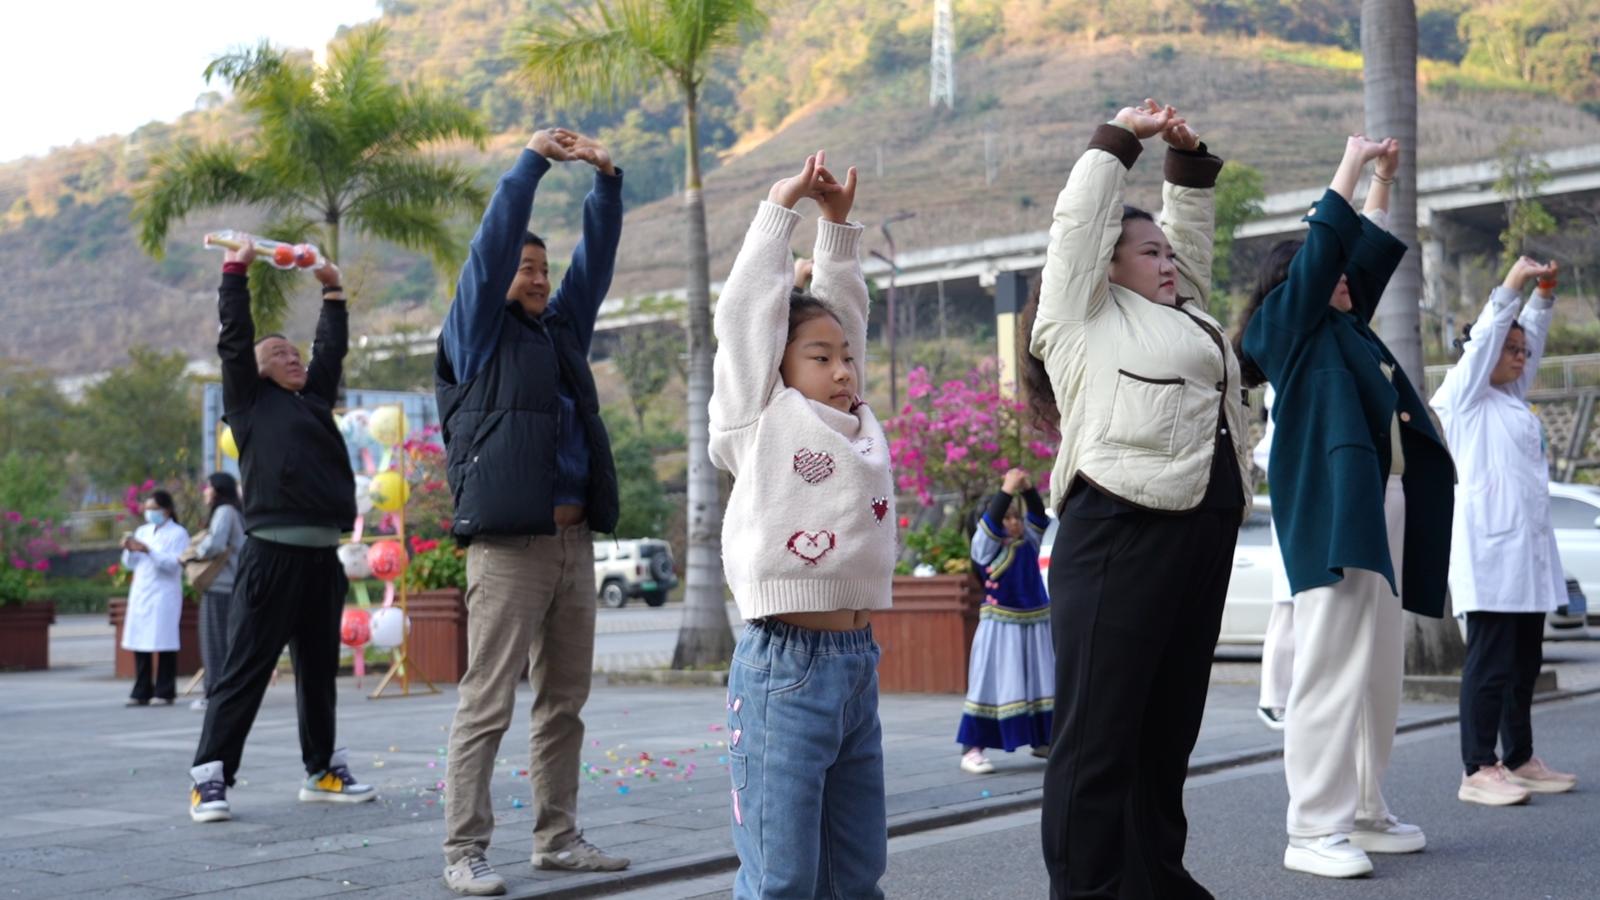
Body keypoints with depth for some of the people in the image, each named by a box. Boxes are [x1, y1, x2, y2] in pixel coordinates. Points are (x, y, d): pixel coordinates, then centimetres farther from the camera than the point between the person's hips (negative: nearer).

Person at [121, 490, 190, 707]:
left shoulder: (178, 534, 1)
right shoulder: (142, 531, 18)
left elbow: (175, 564, -12)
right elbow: (130, 565, 18)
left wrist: (148, 551, -19)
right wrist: (129, 550, -2)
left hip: (164, 595, -5)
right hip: (140, 593, 5)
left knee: (164, 644, -5)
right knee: (139, 643, 2)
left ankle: (164, 693, 0)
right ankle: (141, 693, 7)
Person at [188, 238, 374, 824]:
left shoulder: (314, 401, 21)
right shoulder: (250, 402, 5)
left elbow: (332, 350, 29)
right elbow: (234, 339, 0)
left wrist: (333, 291, 33)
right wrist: (235, 270, 4)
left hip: (322, 557, 6)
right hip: (271, 554, -6)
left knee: (319, 670, 12)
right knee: (245, 670, -6)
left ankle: (322, 771, 21)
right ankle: (210, 778, -2)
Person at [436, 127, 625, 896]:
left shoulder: (562, 330, 21)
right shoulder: (477, 336, 5)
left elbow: (596, 258, 16)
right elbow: (490, 247, -5)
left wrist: (605, 178, 5)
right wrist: (531, 162, -6)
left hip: (574, 541, 7)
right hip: (507, 544, -7)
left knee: (564, 701, 10)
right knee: (487, 704, -6)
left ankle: (557, 838, 17)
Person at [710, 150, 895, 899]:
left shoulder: (859, 425, 14)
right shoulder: (762, 422, -2)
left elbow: (842, 309, 21)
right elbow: (747, 311, 0)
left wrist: (837, 225, 17)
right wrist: (782, 208, 8)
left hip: (857, 663, 7)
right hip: (784, 666, -7)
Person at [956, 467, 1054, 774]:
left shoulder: (1029, 542, 9)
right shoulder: (986, 546, -5)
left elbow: (1038, 517, -3)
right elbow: (990, 521, -21)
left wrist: (1028, 490, -19)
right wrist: (1006, 490, -28)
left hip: (1036, 622, 6)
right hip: (1000, 625, -6)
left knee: (1041, 682, 11)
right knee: (994, 683, -7)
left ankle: (1043, 742, 24)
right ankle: (971, 748, -6)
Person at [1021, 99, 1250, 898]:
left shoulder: (1182, 314, 27)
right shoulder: (1084, 316, 6)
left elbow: (1191, 233, 35)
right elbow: (1077, 222, 6)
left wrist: (1188, 160, 23)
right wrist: (1121, 137, 17)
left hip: (1202, 538, 8)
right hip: (1122, 534, -8)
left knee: (1169, 728, 11)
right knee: (1099, 733, -7)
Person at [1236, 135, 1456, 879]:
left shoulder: (1344, 330, 25)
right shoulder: (1286, 323, 5)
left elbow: (1369, 253, 34)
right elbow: (1321, 245, -2)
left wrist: (1383, 181, 33)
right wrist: (1352, 163, 7)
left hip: (1379, 506, 9)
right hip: (1330, 509, -9)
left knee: (1378, 670, 6)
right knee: (1332, 669, -13)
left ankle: (1362, 813, 11)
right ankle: (1314, 829, -13)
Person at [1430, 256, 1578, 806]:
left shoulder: (1510, 397, 20)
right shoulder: (1463, 395, -2)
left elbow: (1531, 336, 26)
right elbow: (1485, 337, -11)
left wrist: (1543, 295, 15)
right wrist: (1511, 286, -13)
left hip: (1527, 548, 9)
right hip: (1489, 550, -9)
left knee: (1525, 661, 11)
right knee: (1491, 661, -9)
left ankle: (1520, 760, 19)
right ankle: (1478, 770, -7)